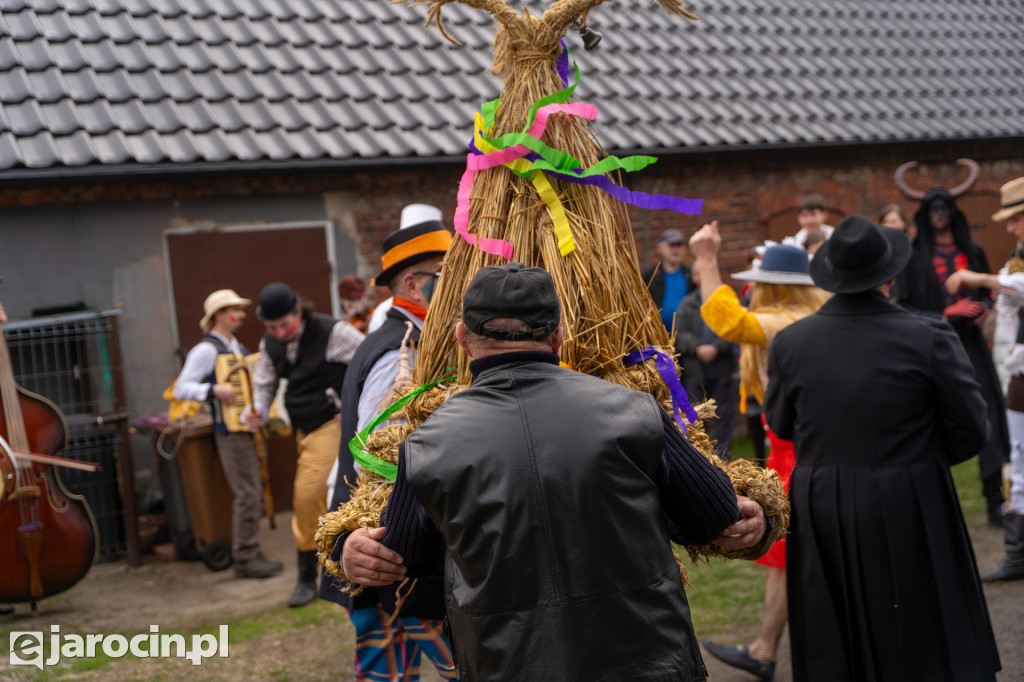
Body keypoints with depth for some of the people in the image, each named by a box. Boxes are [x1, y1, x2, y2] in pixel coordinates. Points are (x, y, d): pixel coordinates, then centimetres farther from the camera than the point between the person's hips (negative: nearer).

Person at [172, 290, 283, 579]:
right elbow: (181, 389, -15)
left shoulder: (238, 348, 17)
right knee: (247, 493, -9)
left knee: (254, 492, 10)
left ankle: (251, 553, 17)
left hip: (250, 427, 9)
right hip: (230, 431, -9)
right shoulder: (206, 349, -9)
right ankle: (244, 559, -3)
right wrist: (214, 390, -27)